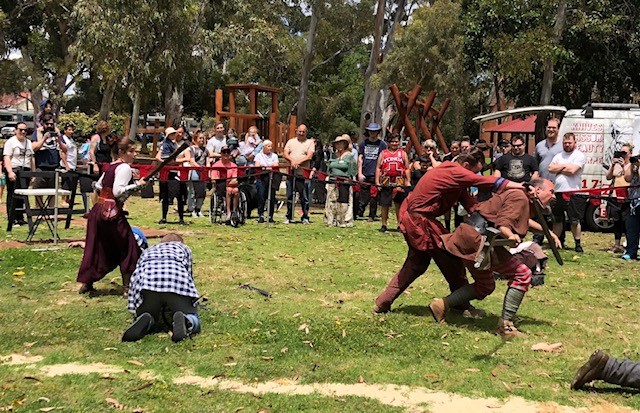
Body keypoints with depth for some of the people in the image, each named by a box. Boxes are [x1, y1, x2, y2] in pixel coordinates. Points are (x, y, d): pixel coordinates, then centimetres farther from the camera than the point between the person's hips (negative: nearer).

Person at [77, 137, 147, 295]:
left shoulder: (110, 166, 16)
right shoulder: (125, 168, -10)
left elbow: (98, 186, 24)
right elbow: (118, 191, -20)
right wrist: (137, 185, -17)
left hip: (98, 209, 9)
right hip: (112, 212, -9)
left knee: (95, 247, 16)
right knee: (128, 248, 3)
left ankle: (86, 283, 21)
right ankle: (127, 287, 4)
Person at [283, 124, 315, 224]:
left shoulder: (310, 142, 6)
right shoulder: (291, 141, 14)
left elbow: (309, 156, -6)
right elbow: (285, 154, 5)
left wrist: (299, 161, -21)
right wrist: (292, 160, -15)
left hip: (303, 174, -3)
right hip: (291, 172, 3)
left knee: (304, 197, -1)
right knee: (289, 196, 7)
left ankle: (305, 218, 8)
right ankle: (289, 217, 16)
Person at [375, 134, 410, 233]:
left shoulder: (403, 153, 12)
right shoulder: (383, 153, 11)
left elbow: (407, 169, 10)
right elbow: (378, 168, 9)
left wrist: (408, 181, 1)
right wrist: (377, 181, 0)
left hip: (399, 183, 0)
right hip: (386, 183, 0)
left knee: (399, 205, 3)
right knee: (384, 205, 3)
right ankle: (384, 225, 12)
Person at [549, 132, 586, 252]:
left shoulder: (579, 155, -3)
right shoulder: (558, 156, 15)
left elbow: (572, 170, -17)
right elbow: (550, 169, 1)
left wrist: (558, 168, -3)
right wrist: (564, 166, -6)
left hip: (573, 192, -5)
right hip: (558, 192, 5)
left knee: (575, 221, -1)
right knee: (557, 219, 13)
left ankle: (578, 244, 8)